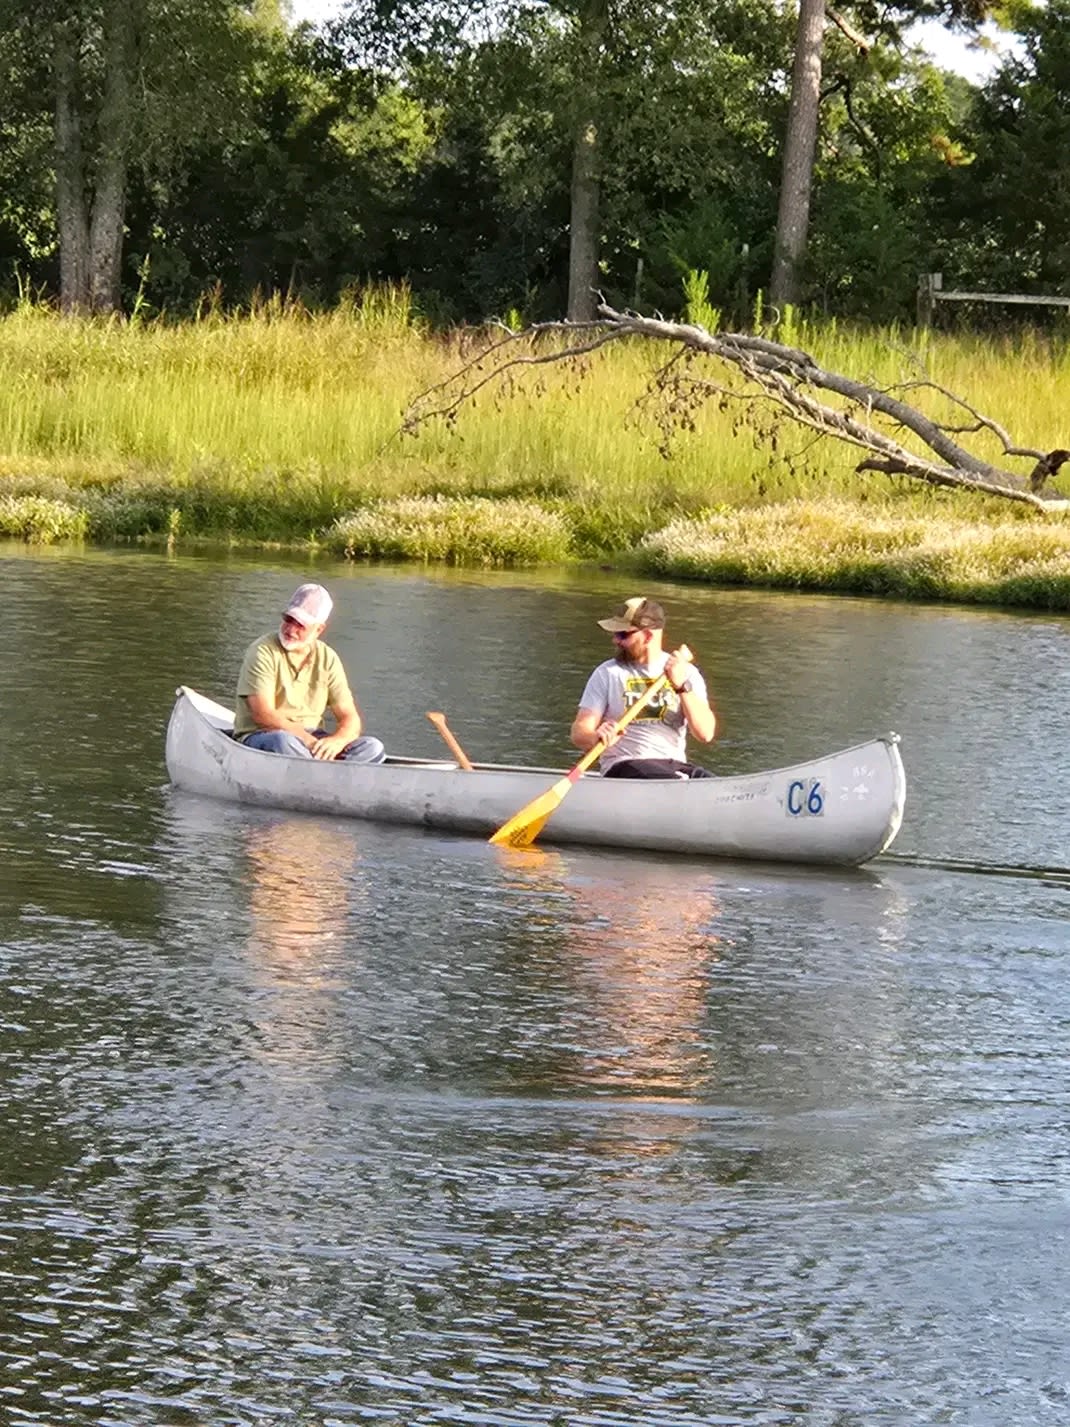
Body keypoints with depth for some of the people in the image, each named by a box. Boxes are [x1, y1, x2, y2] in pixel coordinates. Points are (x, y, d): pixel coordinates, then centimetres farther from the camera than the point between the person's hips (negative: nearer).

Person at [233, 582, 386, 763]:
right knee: (283, 742, -41)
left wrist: (337, 740, -22)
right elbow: (263, 715, -18)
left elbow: (349, 718, 3)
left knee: (372, 748, -19)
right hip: (260, 736, -5)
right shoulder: (264, 651, -8)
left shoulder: (327, 659, 6)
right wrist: (309, 741, -25)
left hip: (311, 738, 5)